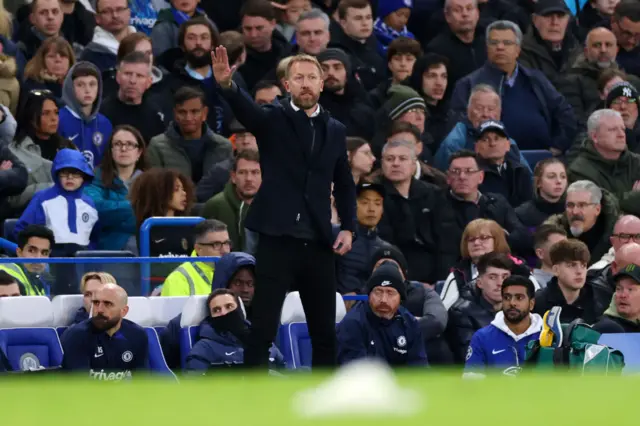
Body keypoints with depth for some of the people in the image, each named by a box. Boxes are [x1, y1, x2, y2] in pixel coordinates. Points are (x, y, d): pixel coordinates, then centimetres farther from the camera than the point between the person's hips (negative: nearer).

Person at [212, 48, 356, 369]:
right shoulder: (272, 119, -1)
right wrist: (226, 85, -43)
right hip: (277, 241, -4)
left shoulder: (335, 131, 12)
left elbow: (345, 184, 18)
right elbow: (246, 110, -22)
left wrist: (348, 228, 3)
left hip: (318, 245, 4)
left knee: (325, 332, 9)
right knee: (262, 331, -6)